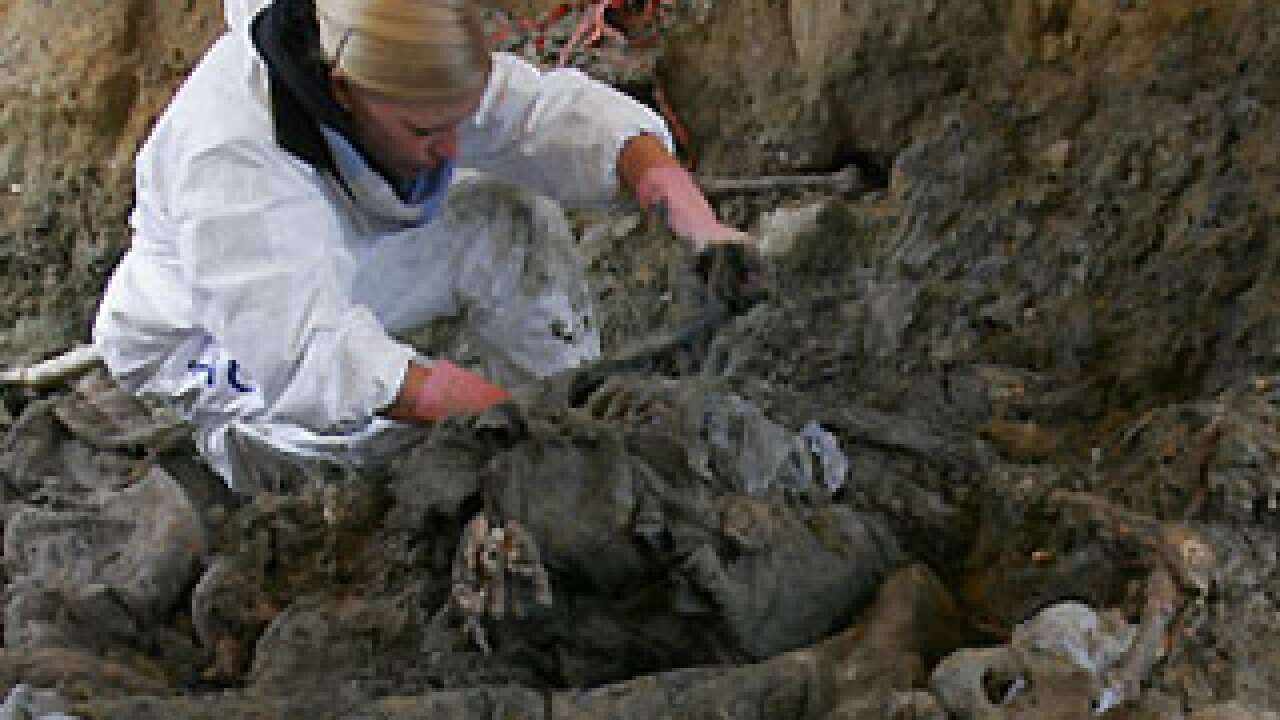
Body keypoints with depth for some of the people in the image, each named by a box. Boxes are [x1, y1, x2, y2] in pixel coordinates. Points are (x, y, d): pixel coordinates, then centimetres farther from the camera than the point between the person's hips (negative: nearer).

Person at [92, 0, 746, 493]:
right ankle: (238, 443, -6)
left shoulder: (411, 72, -21)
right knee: (395, 416, -34)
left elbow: (554, 113, -21)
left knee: (513, 219, -14)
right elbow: (313, 356, -45)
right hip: (207, 332, -7)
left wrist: (697, 220, -38)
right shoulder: (231, 161, -41)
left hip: (346, 273, 7)